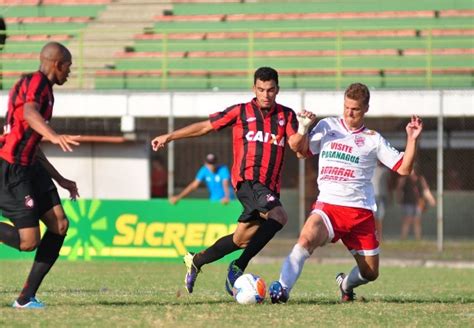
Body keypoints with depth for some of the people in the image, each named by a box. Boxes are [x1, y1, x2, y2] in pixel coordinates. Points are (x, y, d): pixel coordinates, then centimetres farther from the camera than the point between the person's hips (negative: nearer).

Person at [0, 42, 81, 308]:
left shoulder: (44, 88, 22)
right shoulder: (36, 82, -9)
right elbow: (29, 112, -34)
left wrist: (60, 180, 32)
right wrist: (55, 136, -52)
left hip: (29, 167, 10)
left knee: (60, 225, 0)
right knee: (29, 241, -15)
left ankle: (27, 297, 2)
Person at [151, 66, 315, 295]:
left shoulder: (286, 115, 12)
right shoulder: (241, 112, 5)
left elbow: (296, 146, 0)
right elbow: (206, 126, 13)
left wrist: (303, 129, -21)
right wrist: (169, 137, 16)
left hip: (270, 187, 5)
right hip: (247, 180, -5)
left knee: (241, 240, 10)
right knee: (278, 216, -30)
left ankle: (196, 261, 32)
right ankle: (239, 267, -25)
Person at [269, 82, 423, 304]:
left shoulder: (373, 139, 8)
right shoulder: (327, 126, 12)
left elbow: (403, 168, 5)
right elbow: (303, 151, 12)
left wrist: (412, 139, -8)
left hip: (361, 211, 1)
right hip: (328, 205, -1)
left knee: (370, 273, 6)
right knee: (307, 238, -33)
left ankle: (346, 284, 39)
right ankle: (282, 289, -35)